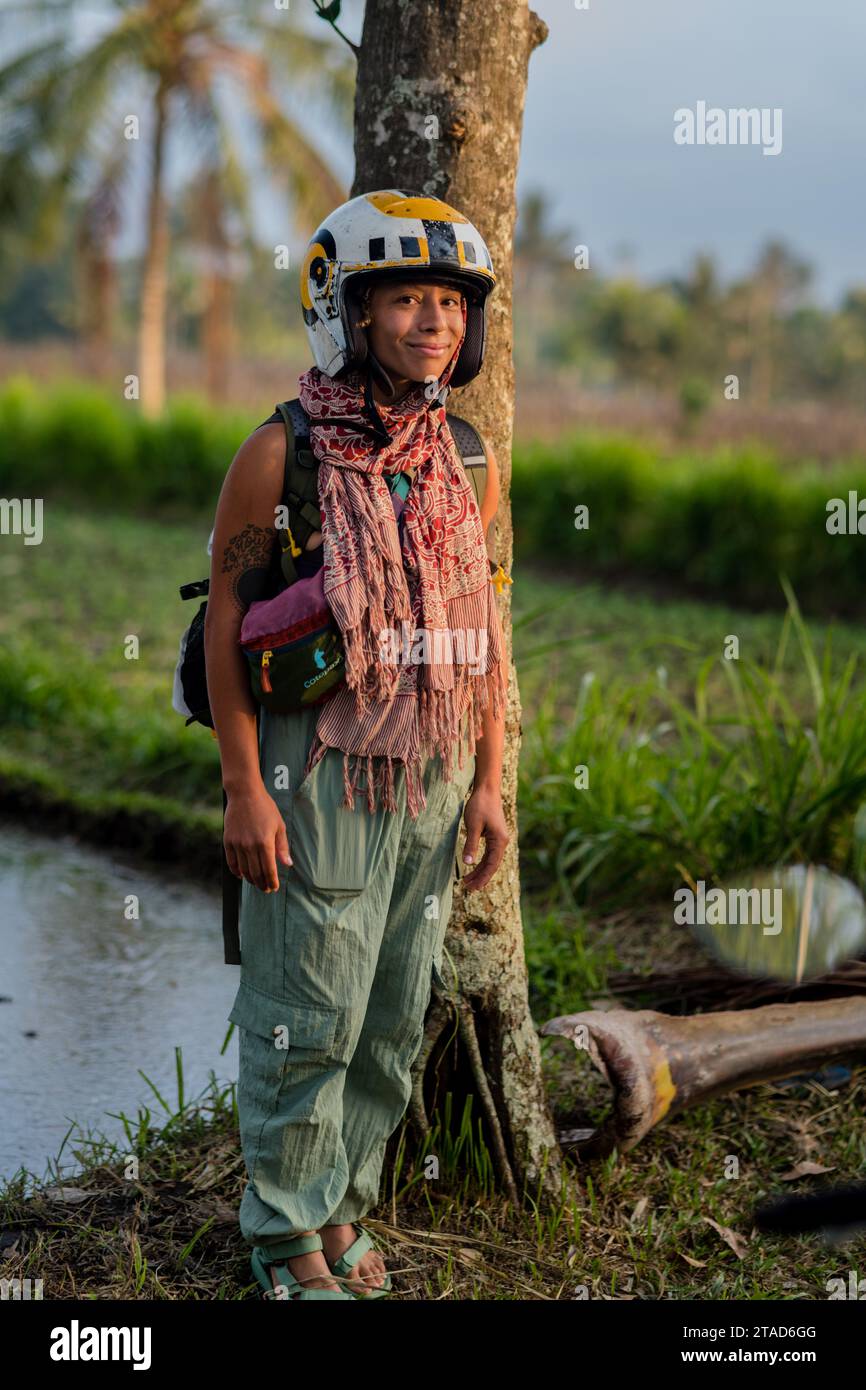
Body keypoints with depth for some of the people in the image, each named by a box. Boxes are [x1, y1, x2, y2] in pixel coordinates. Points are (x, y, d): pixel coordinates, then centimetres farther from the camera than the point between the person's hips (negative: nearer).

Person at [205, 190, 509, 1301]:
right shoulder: (282, 455, -9)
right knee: (306, 1018, 2)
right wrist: (243, 790, -13)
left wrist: (490, 780, 7)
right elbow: (227, 622, -8)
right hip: (318, 775, -5)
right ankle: (288, 1236, 18)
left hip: (433, 778, 6)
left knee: (394, 1018, 13)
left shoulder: (467, 461, 7)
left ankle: (343, 1208, 30)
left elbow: (484, 625, 11)